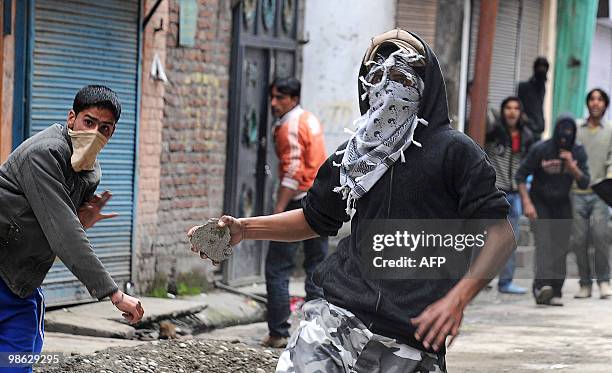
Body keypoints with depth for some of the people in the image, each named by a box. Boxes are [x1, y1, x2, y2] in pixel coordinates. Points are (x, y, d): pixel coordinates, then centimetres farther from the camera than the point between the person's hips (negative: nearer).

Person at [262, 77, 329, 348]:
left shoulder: (289, 126, -11)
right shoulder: (311, 120, 16)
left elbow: (293, 173, -18)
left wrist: (278, 211, -20)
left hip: (298, 201, -9)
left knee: (277, 269, -3)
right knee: (317, 269, 10)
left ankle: (278, 333, -4)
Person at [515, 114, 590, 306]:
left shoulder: (578, 152, -8)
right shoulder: (540, 150, -16)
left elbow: (584, 183, -10)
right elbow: (520, 175, -10)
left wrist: (571, 165, -28)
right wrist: (527, 203, -19)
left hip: (562, 204, 3)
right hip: (539, 203, -3)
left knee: (561, 246, -6)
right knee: (543, 240, -21)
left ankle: (555, 293, -5)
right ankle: (542, 285, -37)